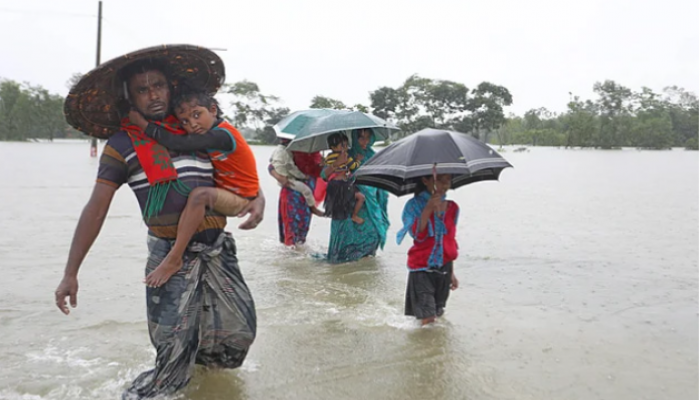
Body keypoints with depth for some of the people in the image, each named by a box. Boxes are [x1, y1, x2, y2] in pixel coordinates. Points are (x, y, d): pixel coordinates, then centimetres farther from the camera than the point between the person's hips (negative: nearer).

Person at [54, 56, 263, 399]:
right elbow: (96, 209, -3)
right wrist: (70, 273, -6)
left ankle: (199, 358, 39)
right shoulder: (122, 145, -1)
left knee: (239, 332, 9)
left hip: (219, 251, 4)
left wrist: (257, 198, -4)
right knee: (175, 344, -5)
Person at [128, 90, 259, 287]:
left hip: (239, 199, -10)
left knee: (199, 194, -34)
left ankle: (174, 259, -29)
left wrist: (142, 123, -24)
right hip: (226, 193, 10)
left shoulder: (221, 135, -24)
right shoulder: (215, 133, 5)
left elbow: (178, 143, -30)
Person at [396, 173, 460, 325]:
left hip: (443, 269, 5)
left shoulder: (452, 208, 6)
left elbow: (451, 241, 15)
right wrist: (429, 208, -31)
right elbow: (417, 235, -21)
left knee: (437, 315, 12)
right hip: (421, 269, -4)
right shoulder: (415, 205, -7)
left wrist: (452, 273, 17)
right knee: (428, 319, -9)